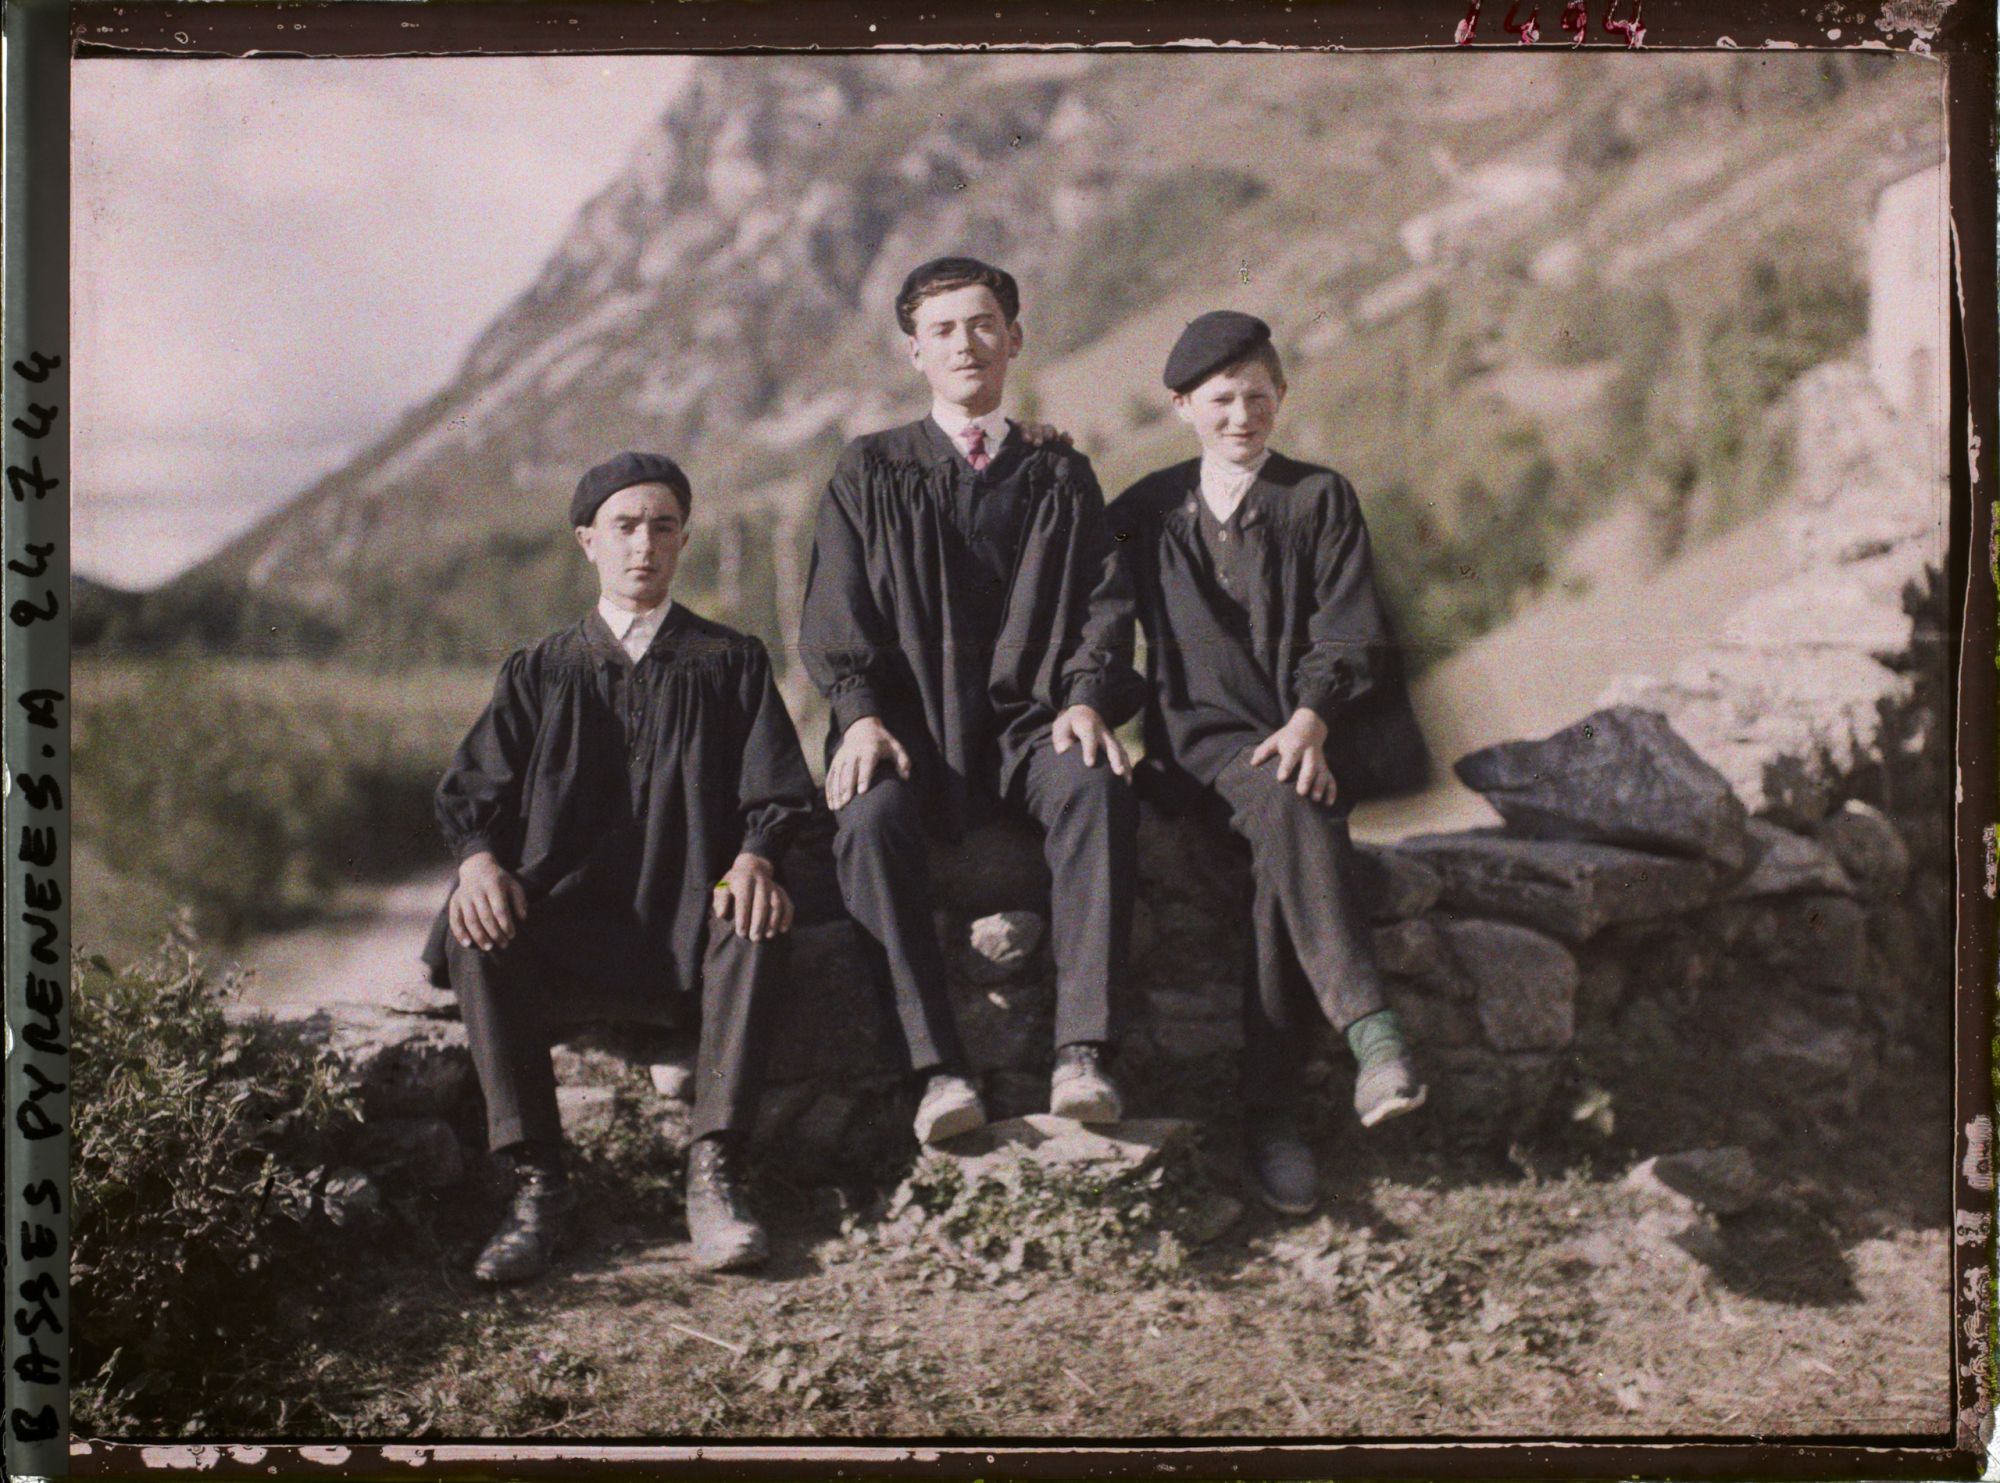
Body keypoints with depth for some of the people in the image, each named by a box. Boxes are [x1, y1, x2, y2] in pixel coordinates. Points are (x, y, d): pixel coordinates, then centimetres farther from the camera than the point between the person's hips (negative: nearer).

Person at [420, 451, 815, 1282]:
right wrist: (478, 859, -15)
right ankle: (537, 1183, -27)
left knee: (756, 923, -35)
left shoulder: (729, 662, 17)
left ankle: (714, 1173, -36)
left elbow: (775, 791, 7)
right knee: (475, 937, -30)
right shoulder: (541, 672, 20)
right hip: (568, 921, 2)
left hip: (689, 922, -1)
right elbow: (473, 791, 9)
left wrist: (753, 857, -17)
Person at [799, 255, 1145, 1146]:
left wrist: (1085, 699, -12)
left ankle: (1082, 1053, -39)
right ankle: (938, 1070, -37)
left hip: (1028, 723, 1)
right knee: (868, 818, -35)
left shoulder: (1062, 477, 20)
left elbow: (1104, 605, 9)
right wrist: (862, 716, -14)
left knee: (1097, 788, -34)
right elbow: (833, 619, 5)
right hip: (912, 732, 0)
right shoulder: (868, 474, 16)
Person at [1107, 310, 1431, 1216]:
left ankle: (1269, 1115, -30)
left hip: (1309, 739, 0)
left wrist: (1310, 719, -15)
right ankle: (1370, 1032, -47)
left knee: (1281, 850, -32)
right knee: (1284, 810, -35)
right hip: (1205, 741, 0)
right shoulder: (1147, 513, 18)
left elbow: (1349, 633, 2)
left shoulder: (1319, 499, 13)